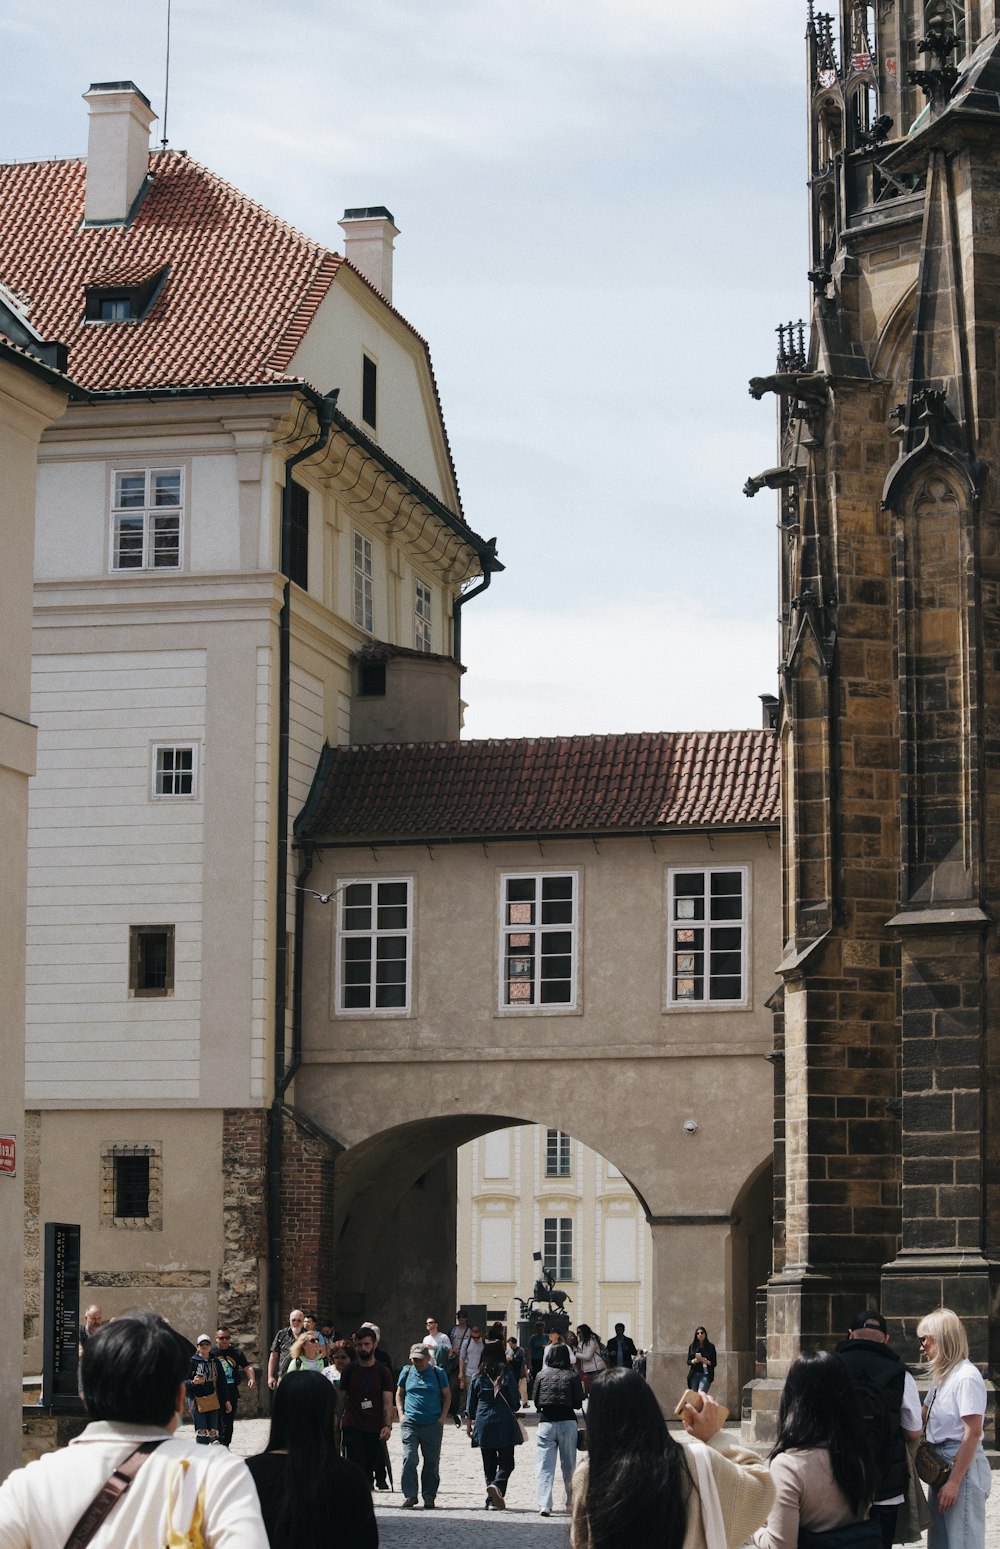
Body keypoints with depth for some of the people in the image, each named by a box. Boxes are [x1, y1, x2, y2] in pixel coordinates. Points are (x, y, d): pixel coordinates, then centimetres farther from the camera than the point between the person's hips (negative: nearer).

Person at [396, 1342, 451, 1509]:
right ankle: (410, 1495, -6)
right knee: (409, 1459, -12)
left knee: (432, 1462, 4)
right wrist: (401, 1414, 4)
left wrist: (443, 1417, -1)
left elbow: (447, 1396, 11)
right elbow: (399, 1394, 17)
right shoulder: (406, 1372, 8)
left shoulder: (438, 1373, 5)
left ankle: (429, 1497, 13)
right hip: (410, 1424, 0)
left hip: (433, 1425, 0)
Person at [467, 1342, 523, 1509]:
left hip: (484, 1426, 3)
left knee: (489, 1464, 11)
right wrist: (514, 1409, 21)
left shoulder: (478, 1376, 0)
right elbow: (515, 1401, -1)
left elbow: (471, 1403, 7)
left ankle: (492, 1500, 9)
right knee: (507, 1462, 3)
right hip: (504, 1424, -3)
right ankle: (497, 1485, -24)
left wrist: (469, 1422, 19)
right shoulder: (507, 1374, -7)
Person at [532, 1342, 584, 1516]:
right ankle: (571, 1501, 25)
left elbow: (535, 1401, 3)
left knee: (544, 1466, -2)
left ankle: (544, 1504, -15)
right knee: (569, 1465, 15)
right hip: (567, 1422, 0)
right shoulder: (572, 1377, -2)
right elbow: (578, 1404, -3)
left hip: (546, 1423, 0)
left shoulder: (542, 1375, 2)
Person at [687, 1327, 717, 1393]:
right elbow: (688, 1361, 12)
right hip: (694, 1374, 3)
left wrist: (707, 1362, -16)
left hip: (706, 1374, -3)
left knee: (701, 1393, -21)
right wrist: (694, 1361, -10)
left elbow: (714, 1363, 5)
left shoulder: (710, 1347, 5)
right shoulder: (692, 1347, 11)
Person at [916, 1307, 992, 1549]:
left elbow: (973, 1433, -19)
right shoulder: (943, 1376, 12)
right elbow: (921, 1417, 23)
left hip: (962, 1466, -9)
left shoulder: (966, 1376, -15)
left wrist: (954, 1482, -20)